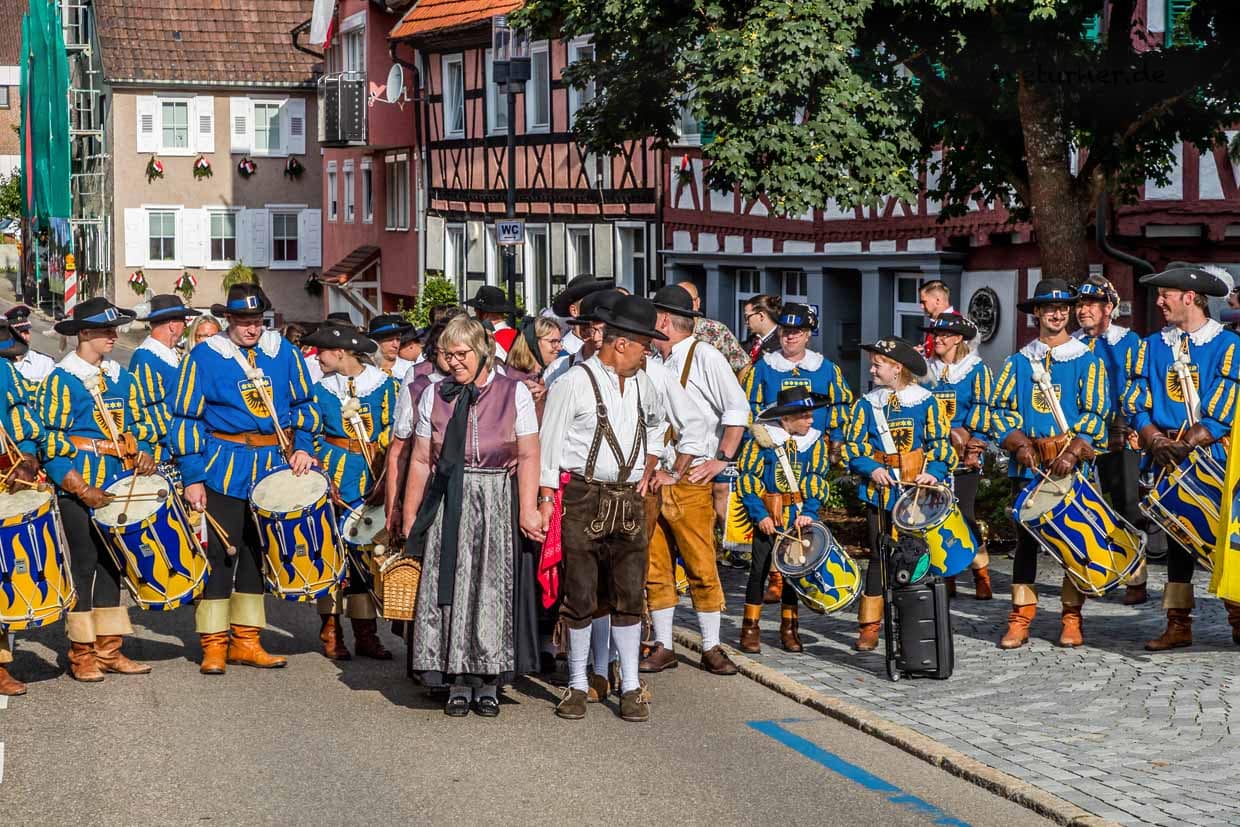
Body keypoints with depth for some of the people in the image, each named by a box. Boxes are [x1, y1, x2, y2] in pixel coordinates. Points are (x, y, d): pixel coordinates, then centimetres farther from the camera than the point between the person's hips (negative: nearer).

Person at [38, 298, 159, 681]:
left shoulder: (121, 377, 13)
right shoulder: (61, 380, -7)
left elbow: (138, 423, 20)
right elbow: (51, 441, -11)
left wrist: (144, 452, -2)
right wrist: (80, 488, -17)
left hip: (119, 486, 6)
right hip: (78, 487, -6)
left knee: (111, 563, 9)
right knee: (83, 564, -2)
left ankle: (109, 649, 15)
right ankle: (81, 653, 6)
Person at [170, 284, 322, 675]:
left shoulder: (284, 352, 5)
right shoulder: (204, 357, -5)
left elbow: (304, 403, 15)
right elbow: (186, 418, -3)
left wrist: (303, 446, -1)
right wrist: (192, 477, -8)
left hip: (274, 468, 4)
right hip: (225, 471, -4)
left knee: (260, 553, 10)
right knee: (220, 554, -3)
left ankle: (246, 641, 19)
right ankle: (214, 644, 5)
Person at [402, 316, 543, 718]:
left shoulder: (513, 393, 1)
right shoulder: (434, 395, 7)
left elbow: (528, 457, -4)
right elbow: (421, 460, 8)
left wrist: (527, 510, -13)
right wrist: (410, 515, 6)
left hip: (497, 501, -2)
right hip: (448, 503, 2)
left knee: (492, 588, 1)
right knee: (449, 586, 0)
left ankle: (489, 682, 10)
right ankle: (458, 682, 9)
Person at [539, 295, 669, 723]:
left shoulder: (641, 383, 12)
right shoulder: (573, 383, -8)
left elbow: (657, 422, 34)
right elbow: (548, 445, -7)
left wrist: (648, 470, 24)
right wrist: (545, 500, -11)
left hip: (629, 502, 5)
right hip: (583, 499, -5)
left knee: (629, 597, 4)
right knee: (580, 597, 1)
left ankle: (630, 687, 10)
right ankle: (577, 685, 13)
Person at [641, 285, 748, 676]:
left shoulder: (704, 356, -3)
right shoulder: (651, 361, 14)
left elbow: (738, 408, -7)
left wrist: (722, 459, -10)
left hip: (690, 482, -6)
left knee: (702, 566, -3)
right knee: (655, 567, 6)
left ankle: (711, 648, 6)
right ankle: (662, 647, 14)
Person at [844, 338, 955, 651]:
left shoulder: (926, 402, 2)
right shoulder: (866, 405, 8)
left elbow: (941, 443, 1)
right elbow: (853, 446, 5)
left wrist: (934, 472, -16)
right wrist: (872, 469, -11)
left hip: (917, 492, -2)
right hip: (880, 490, 2)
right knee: (878, 556, 3)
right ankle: (869, 626, 6)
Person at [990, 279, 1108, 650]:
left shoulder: (1087, 361, 4)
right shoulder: (1019, 362, 11)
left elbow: (1096, 414, -2)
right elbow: (1000, 407, 8)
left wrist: (1073, 452, -15)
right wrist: (1019, 444, -8)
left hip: (1073, 464, -2)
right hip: (1028, 465, 2)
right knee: (1026, 537, 1)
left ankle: (1071, 618, 8)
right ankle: (1020, 618, 3)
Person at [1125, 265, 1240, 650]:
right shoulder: (1152, 347, 10)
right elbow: (1135, 403, 5)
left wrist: (1187, 443, -18)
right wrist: (1156, 440, -11)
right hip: (1169, 459, 4)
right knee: (1176, 537, 6)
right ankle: (1178, 624, 10)